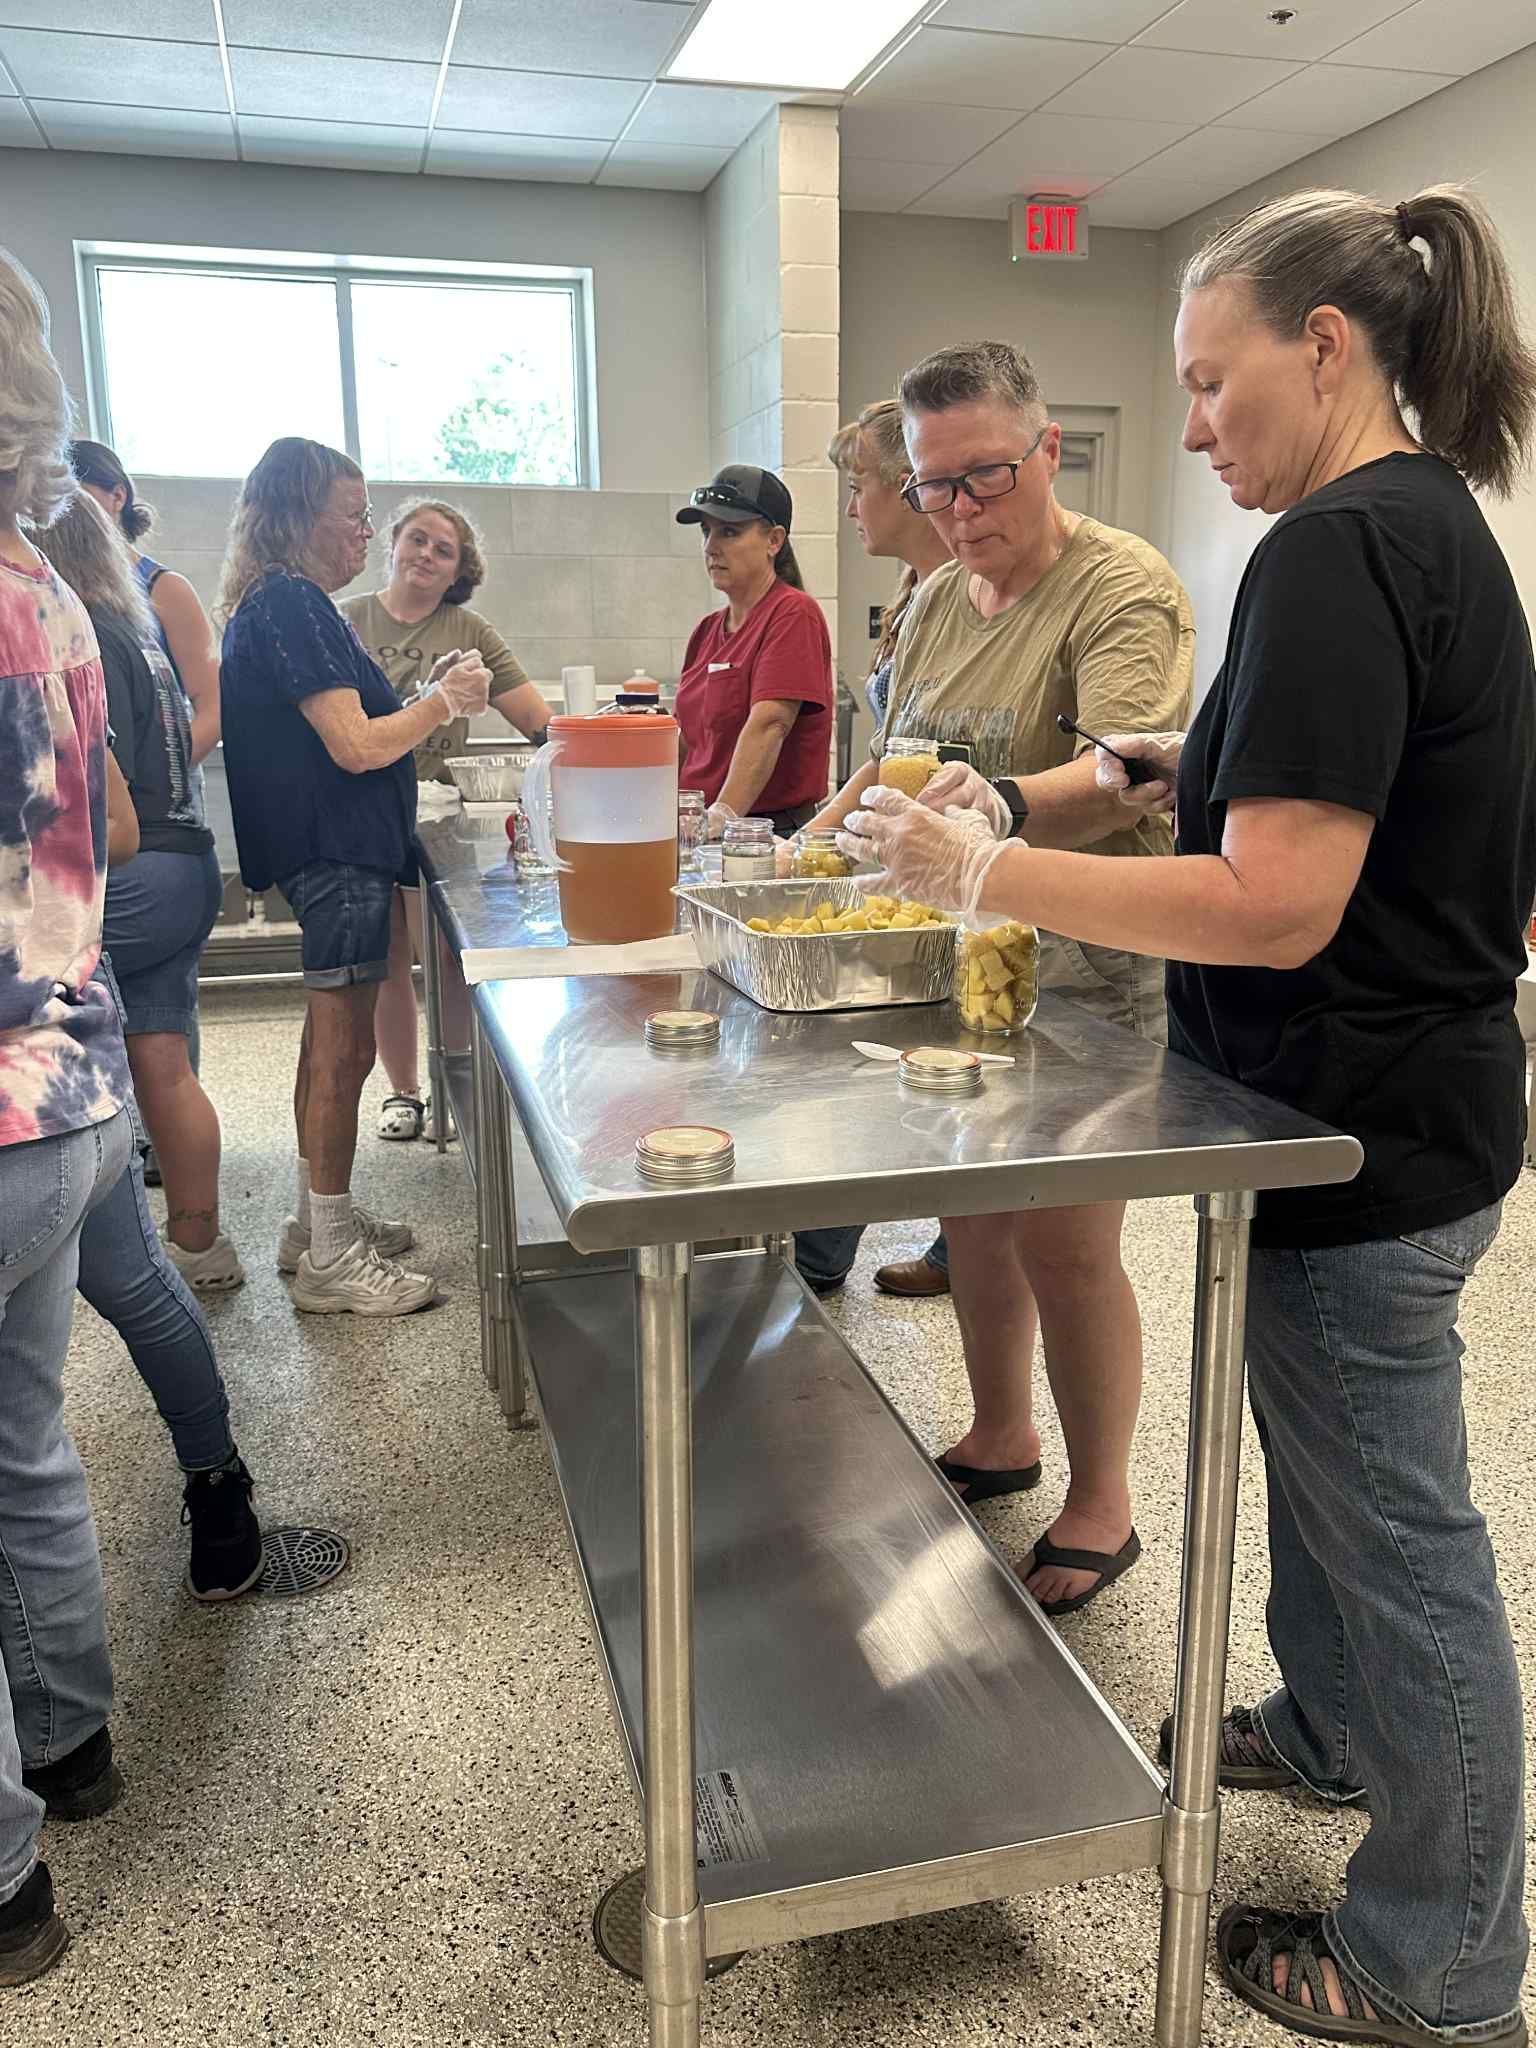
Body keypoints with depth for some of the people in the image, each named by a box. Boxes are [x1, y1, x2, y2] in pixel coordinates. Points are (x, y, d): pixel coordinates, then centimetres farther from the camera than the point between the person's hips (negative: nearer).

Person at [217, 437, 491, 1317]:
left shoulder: (288, 604, 17)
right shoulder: (290, 606, -14)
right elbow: (356, 747, -20)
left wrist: (427, 700, 12)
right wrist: (443, 702, -6)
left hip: (337, 850, 11)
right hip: (339, 852, -11)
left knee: (333, 1047, 17)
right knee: (343, 1052, -5)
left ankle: (321, 1219, 29)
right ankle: (333, 1260, 3)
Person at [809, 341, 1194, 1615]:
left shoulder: (1125, 590, -14)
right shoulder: (937, 603, 11)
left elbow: (1120, 777, -31)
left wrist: (1003, 804, -49)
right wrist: (827, 833, 9)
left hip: (1087, 975, -7)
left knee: (1064, 1243, -2)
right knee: (970, 1212, 15)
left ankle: (1102, 1509, 18)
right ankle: (1001, 1436, 36)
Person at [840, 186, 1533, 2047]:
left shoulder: (1339, 548, -21)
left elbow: (1279, 908, -28)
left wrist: (984, 872, -23)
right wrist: (1200, 766, 11)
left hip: (1368, 1135, -10)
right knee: (1324, 1456, 26)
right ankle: (1332, 1727, 50)